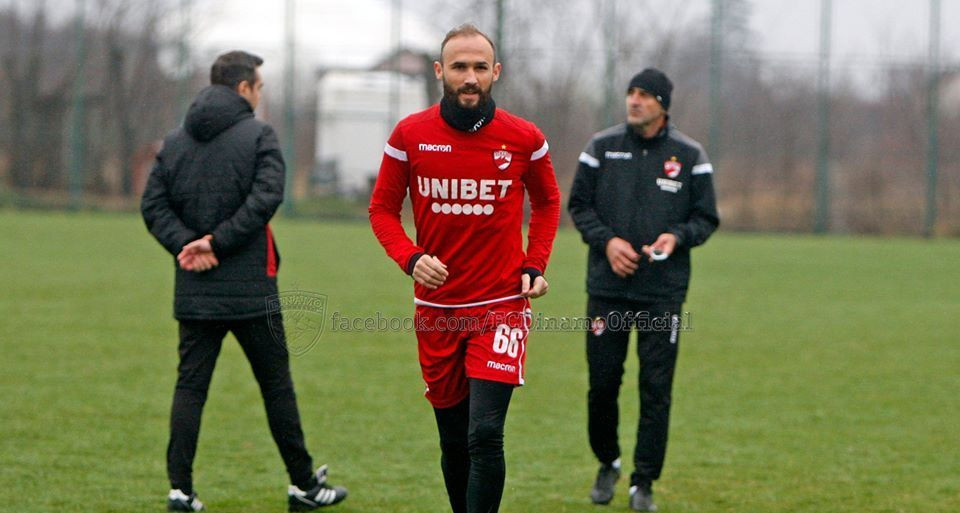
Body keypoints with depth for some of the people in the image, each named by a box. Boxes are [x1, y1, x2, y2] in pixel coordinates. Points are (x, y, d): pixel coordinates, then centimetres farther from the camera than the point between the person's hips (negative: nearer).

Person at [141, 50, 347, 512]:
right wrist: (218, 242, -14)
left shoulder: (175, 141, 10)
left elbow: (153, 205, 3)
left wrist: (186, 243, -7)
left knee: (190, 386, 6)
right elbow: (265, 198, -18)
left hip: (194, 290, 4)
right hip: (250, 289, -4)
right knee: (276, 385, 6)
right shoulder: (258, 136, -6)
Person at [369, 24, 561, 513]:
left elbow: (546, 202, 15)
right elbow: (383, 208, 6)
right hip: (436, 308, 2)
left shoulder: (523, 138, -3)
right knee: (453, 441, 11)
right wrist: (411, 258, -13)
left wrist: (535, 266, 1)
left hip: (501, 304, -2)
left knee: (485, 434, -15)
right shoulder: (410, 135, -3)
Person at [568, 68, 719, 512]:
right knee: (602, 382, 4)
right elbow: (579, 205, 8)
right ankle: (607, 462, 28)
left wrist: (677, 236, -14)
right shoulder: (601, 147, 3)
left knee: (656, 388, -3)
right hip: (607, 287, 1)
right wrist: (606, 240, -9)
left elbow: (706, 217, 6)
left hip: (663, 291, -1)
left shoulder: (690, 156, 1)